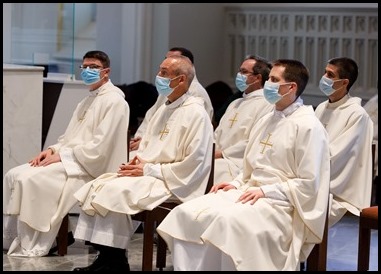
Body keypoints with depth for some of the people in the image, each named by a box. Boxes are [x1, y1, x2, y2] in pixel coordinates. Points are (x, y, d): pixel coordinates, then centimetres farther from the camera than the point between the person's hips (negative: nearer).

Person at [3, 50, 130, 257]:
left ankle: (31, 246, -19)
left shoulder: (114, 101, -10)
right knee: (13, 175, -5)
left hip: (88, 168, -9)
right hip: (69, 160, 10)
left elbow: (99, 147, -18)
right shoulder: (88, 101, 21)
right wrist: (53, 150, 2)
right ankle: (9, 238, -2)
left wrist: (62, 155, -17)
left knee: (31, 179, -26)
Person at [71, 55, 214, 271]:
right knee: (96, 187, -9)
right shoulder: (164, 110, 17)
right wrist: (136, 163, 1)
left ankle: (113, 261, -10)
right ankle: (107, 259, -8)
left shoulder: (195, 114, -11)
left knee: (114, 191, -25)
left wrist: (149, 169, -16)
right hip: (147, 174, 9)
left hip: (171, 185, -9)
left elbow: (193, 165, -17)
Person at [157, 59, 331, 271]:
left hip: (278, 203, -8)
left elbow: (308, 184, -12)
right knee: (186, 213, -13)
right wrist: (236, 184, 5)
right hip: (251, 192, 8)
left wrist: (266, 191, -17)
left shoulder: (308, 126, -9)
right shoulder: (266, 120, 17)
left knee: (227, 221, -35)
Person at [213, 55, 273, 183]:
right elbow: (217, 135, 24)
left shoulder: (266, 104, -5)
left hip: (239, 163, -7)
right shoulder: (235, 104, 26)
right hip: (219, 158, 7)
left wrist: (222, 153, -13)